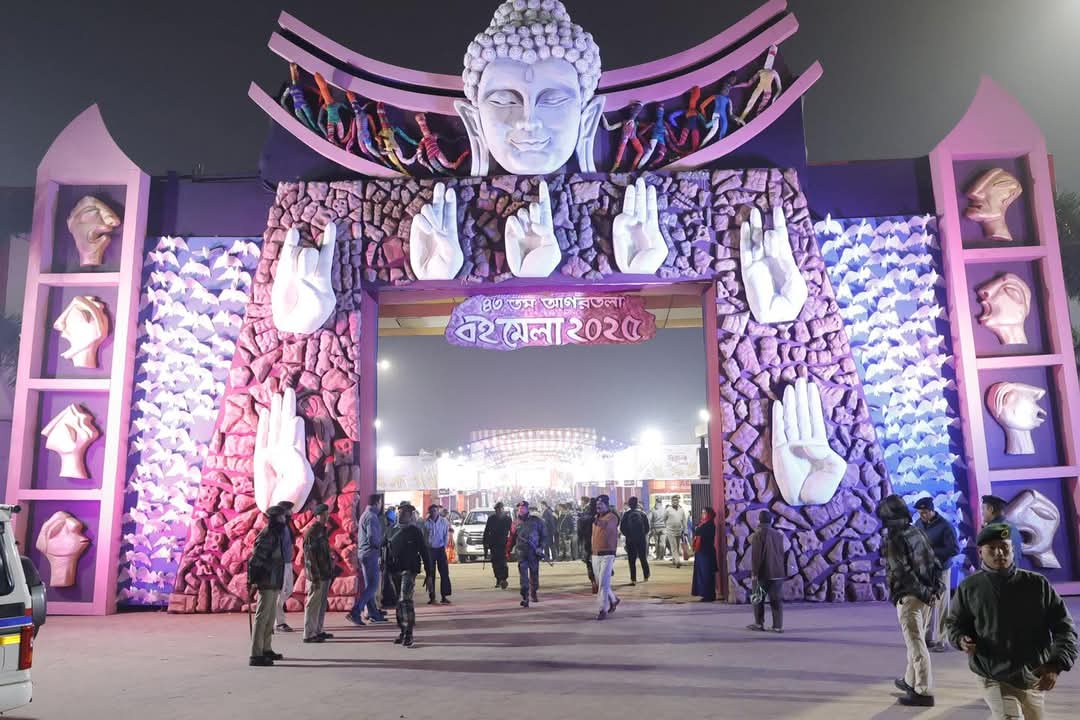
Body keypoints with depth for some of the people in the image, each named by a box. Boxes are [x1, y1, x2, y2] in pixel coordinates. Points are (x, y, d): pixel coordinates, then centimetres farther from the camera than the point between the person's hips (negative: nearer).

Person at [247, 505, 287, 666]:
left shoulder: (276, 536, 14)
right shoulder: (266, 537, -16)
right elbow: (254, 561, -21)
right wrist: (252, 582, -20)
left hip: (275, 584, 10)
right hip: (267, 585, -10)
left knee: (270, 618, 17)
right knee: (262, 618, -8)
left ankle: (266, 649, 27)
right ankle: (256, 655, -7)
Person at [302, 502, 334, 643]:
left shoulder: (323, 530, 14)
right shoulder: (311, 532, -14)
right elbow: (309, 556, -18)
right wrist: (315, 577, -20)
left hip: (325, 574, 9)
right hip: (317, 575, -9)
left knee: (322, 604, 15)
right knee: (313, 604, -3)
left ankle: (318, 631, 24)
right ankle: (309, 634, 3)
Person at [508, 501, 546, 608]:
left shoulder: (536, 521, 4)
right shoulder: (516, 523, 9)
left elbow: (543, 535, 5)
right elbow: (512, 538, 14)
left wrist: (540, 547, -5)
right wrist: (508, 550, 8)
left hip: (534, 552, 0)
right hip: (521, 551, 0)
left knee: (534, 573, 11)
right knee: (523, 574, -9)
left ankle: (533, 594, 31)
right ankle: (525, 597, -12)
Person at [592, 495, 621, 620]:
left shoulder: (612, 517, -11)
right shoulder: (596, 517, 14)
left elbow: (606, 525, -35)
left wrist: (596, 520, -54)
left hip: (607, 554, -7)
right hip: (595, 554, 7)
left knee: (603, 583, -9)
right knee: (600, 582, 15)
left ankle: (603, 610, -3)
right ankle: (613, 599, 36)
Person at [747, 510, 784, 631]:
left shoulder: (758, 535, -11)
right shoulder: (778, 534, 8)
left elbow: (756, 556, -15)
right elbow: (782, 554, 15)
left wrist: (754, 572, -12)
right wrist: (783, 571, 22)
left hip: (762, 573, -5)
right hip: (778, 573, 5)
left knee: (758, 598, 8)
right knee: (777, 600, 6)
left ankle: (759, 624, 11)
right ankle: (778, 626, 3)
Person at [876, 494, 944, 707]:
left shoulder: (894, 539, -15)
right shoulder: (918, 533, 10)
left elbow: (903, 572, -20)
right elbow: (933, 562, 10)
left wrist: (924, 592, -14)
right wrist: (936, 586, 5)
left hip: (908, 596, -8)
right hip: (926, 595, 8)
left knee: (916, 644, -4)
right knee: (916, 640, 20)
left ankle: (923, 692, -2)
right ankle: (911, 680, 34)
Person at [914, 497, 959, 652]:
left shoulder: (945, 526, -13)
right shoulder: (918, 523, 4)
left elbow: (955, 549, -15)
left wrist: (932, 551, -20)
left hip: (940, 570, -5)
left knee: (941, 606, 1)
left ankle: (942, 641, 10)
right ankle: (928, 637, 19)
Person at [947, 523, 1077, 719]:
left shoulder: (1037, 584, -3)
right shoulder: (970, 587, -3)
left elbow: (1064, 627, 0)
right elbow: (955, 622, 10)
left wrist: (1056, 664, -13)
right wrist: (961, 639, -13)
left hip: (1034, 679, 2)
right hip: (995, 678, -2)